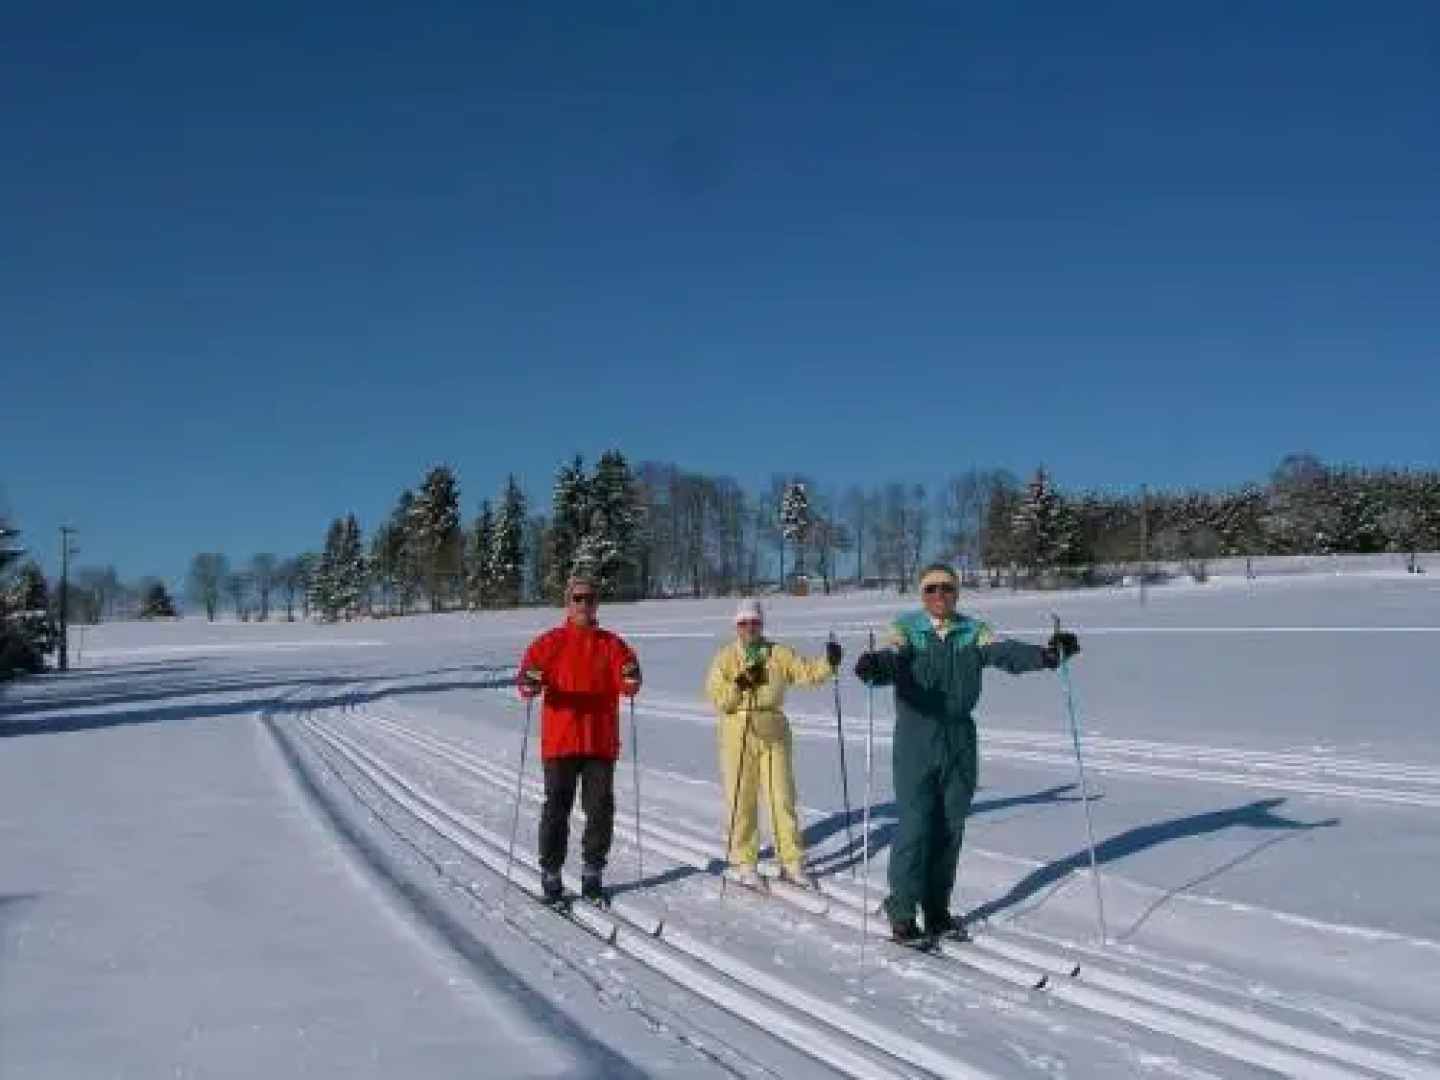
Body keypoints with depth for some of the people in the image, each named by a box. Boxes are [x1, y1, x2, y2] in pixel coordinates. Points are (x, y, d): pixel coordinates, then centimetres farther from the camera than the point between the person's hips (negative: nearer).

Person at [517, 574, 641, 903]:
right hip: (560, 740, -2)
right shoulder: (550, 642, 4)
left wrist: (631, 680, -25)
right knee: (557, 808, 2)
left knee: (600, 808, 6)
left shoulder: (612, 644, 7)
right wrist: (530, 685, -28)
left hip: (601, 741, 2)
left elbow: (626, 686, -3)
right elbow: (529, 670, -6)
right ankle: (550, 874, 11)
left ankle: (593, 873, 19)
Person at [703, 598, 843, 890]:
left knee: (783, 798, 4)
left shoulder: (779, 654, 6)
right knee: (742, 801, 4)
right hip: (738, 735, -2)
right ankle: (744, 863, 16)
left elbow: (807, 672, -4)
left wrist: (828, 663, -21)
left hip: (774, 734, 2)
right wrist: (739, 685, -20)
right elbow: (716, 699, -6)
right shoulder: (726, 658, 1)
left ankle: (791, 861, 13)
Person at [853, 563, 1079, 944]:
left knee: (950, 829, 9)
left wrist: (1046, 654, -30)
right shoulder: (906, 629, -1)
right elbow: (890, 658, -20)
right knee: (914, 827, -5)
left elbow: (1004, 652, -11)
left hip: (961, 740, 3)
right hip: (916, 740, -3)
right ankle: (902, 912, 9)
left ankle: (937, 911, 23)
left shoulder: (973, 631, 5)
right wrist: (874, 666, -44)